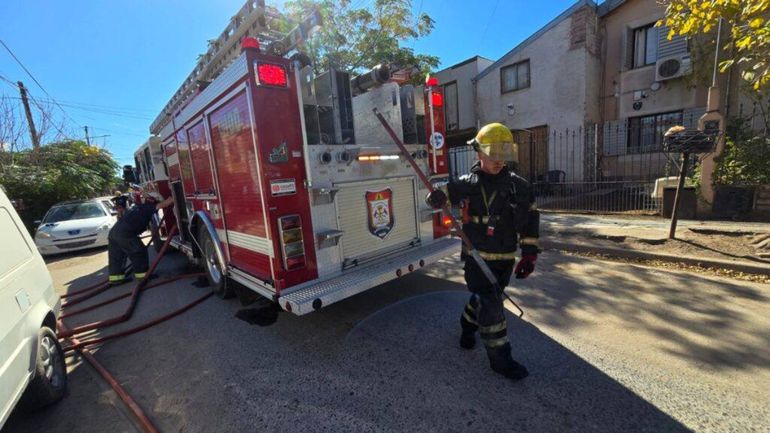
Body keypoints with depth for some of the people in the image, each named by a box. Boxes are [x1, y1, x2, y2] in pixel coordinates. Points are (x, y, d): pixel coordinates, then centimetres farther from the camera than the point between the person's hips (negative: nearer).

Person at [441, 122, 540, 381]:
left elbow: (530, 220, 4)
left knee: (484, 298, 19)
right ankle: (500, 359, 15)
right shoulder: (466, 185, -7)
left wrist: (529, 254, 0)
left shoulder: (517, 185, -1)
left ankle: (467, 326, 48)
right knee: (490, 305, -3)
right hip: (477, 257, -3)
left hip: (505, 259, 4)